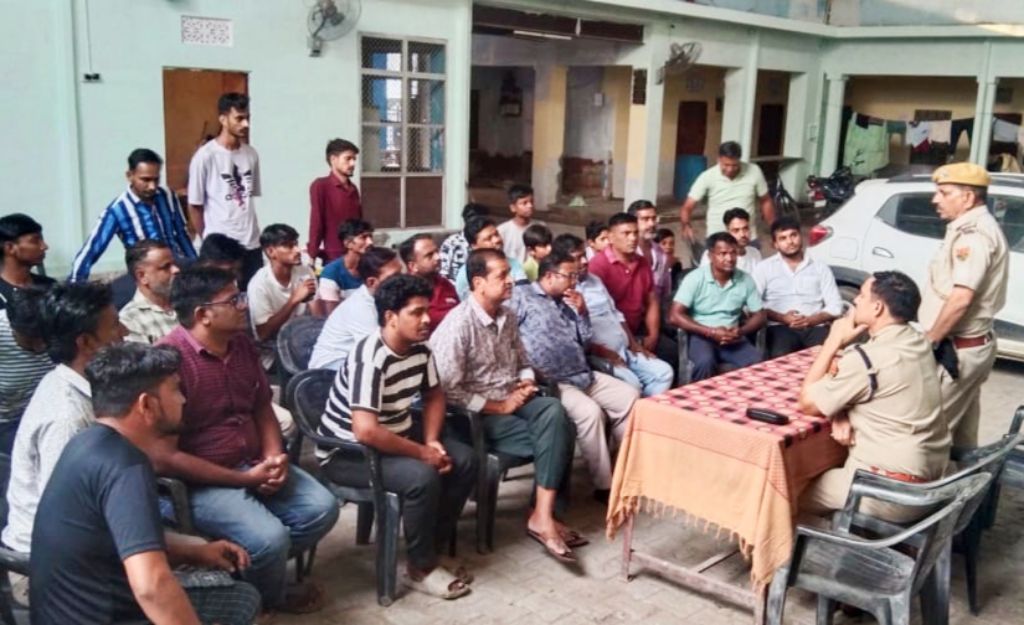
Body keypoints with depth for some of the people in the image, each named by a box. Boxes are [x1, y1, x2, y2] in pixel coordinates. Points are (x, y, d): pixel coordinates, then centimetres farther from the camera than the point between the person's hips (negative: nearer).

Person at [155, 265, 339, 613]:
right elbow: (163, 459, -23)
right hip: (199, 483, -8)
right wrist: (244, 479, -18)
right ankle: (269, 597, 9)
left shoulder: (242, 343, 3)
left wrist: (275, 457, -7)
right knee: (270, 538, -25)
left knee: (322, 508, -4)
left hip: (253, 465, 8)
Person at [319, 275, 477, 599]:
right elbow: (366, 431, -37)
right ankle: (420, 568, -7)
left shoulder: (419, 348, -3)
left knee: (465, 461, -3)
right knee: (422, 476, -29)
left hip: (395, 435, 9)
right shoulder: (370, 358, -29)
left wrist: (432, 442, -5)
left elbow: (434, 396, 13)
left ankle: (434, 548, 10)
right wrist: (422, 453, -24)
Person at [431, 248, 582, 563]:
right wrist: (499, 406, -16)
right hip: (478, 415, -6)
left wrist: (525, 383, -2)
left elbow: (522, 362, 21)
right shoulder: (457, 325, -16)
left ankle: (544, 514, -20)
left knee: (554, 411, -25)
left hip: (513, 401, 7)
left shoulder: (506, 315, 8)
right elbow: (449, 392, -19)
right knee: (555, 436, -21)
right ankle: (544, 516, -6)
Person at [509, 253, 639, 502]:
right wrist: (527, 370, -19)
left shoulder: (565, 304, 22)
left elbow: (585, 344, 22)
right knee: (590, 411, -30)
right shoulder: (521, 296, -3)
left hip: (584, 375, 9)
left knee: (630, 397, 0)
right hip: (551, 382, -9)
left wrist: (582, 311, 8)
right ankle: (604, 485, -19)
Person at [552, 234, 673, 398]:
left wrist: (634, 344, 12)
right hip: (596, 356, -9)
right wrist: (602, 352, -20)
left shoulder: (593, 280, 19)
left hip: (624, 350, 9)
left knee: (664, 372, -1)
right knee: (631, 384, -28)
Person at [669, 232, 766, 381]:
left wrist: (741, 331, -13)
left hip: (732, 338, 3)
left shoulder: (745, 279, 2)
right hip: (701, 336, -3)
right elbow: (676, 315, -13)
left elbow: (759, 315, 9)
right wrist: (711, 332, -20)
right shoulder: (695, 278, -8)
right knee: (705, 362, -35)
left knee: (757, 362, -25)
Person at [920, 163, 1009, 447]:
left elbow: (961, 298, -27)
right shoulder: (978, 228, 15)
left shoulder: (973, 233, -19)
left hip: (955, 350, -10)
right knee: (961, 432, 17)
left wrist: (929, 341, -16)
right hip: (971, 345, 10)